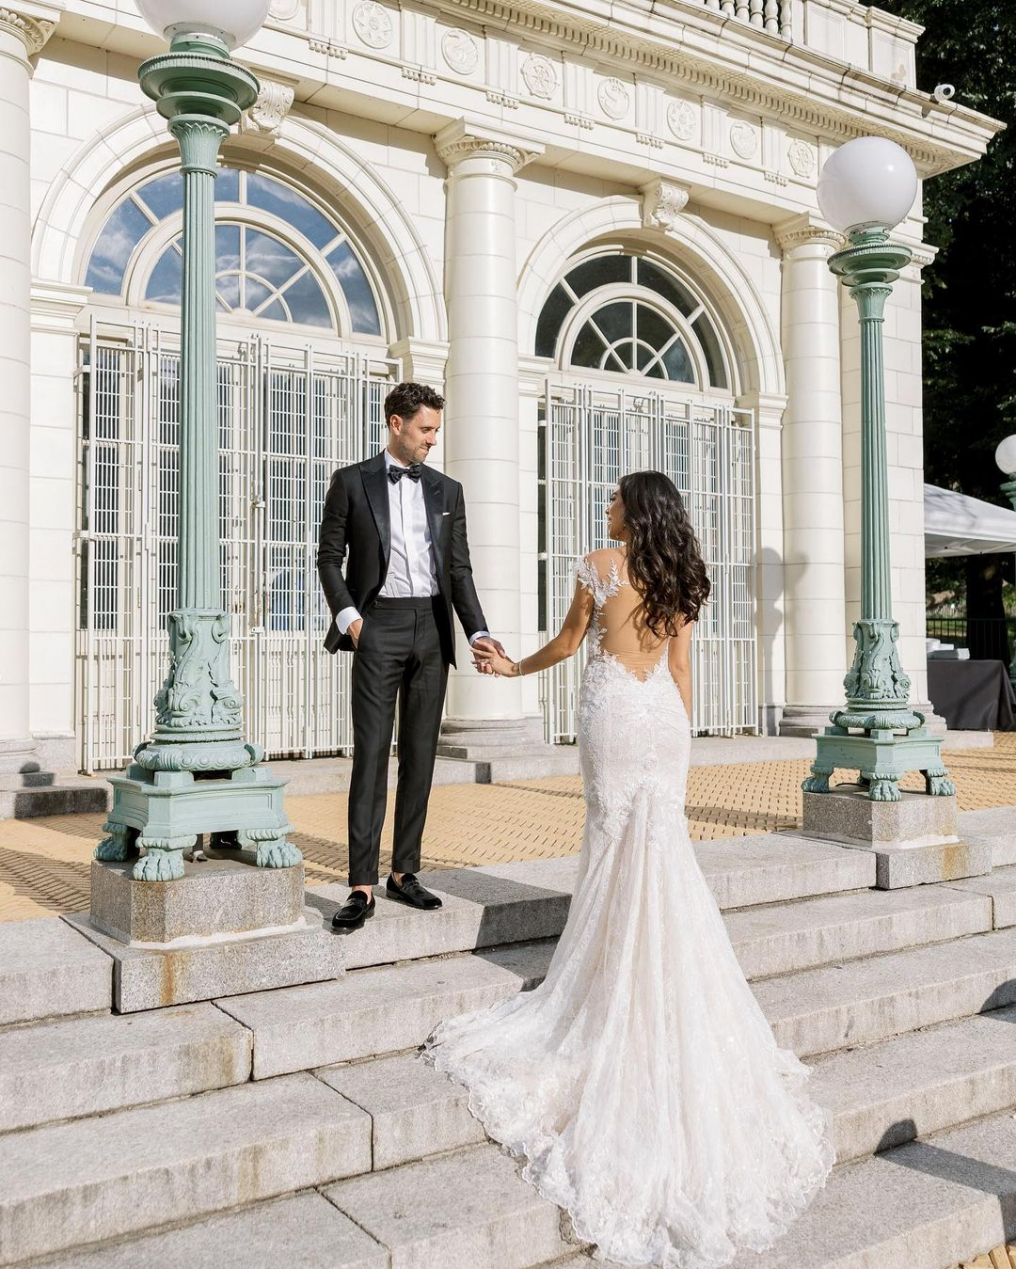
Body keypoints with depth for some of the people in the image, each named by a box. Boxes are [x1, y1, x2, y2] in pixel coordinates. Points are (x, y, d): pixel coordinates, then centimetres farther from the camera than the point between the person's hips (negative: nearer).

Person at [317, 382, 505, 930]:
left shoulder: (448, 490, 13)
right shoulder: (351, 481, 5)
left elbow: (459, 568, 9)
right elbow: (330, 556, 4)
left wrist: (477, 632, -4)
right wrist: (347, 615, -11)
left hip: (432, 629, 4)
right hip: (379, 627, -4)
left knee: (419, 755, 7)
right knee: (371, 753, -7)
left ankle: (404, 872, 17)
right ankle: (362, 887, -5)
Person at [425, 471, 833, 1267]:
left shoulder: (600, 566, -7)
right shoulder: (680, 580, 9)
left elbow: (567, 644, 1)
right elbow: (681, 671, 10)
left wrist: (514, 667, 18)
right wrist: (679, 743, 16)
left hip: (615, 712, -5)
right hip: (665, 717, 5)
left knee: (621, 842, 3)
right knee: (660, 850, 8)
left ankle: (615, 986, 11)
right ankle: (652, 982, 15)